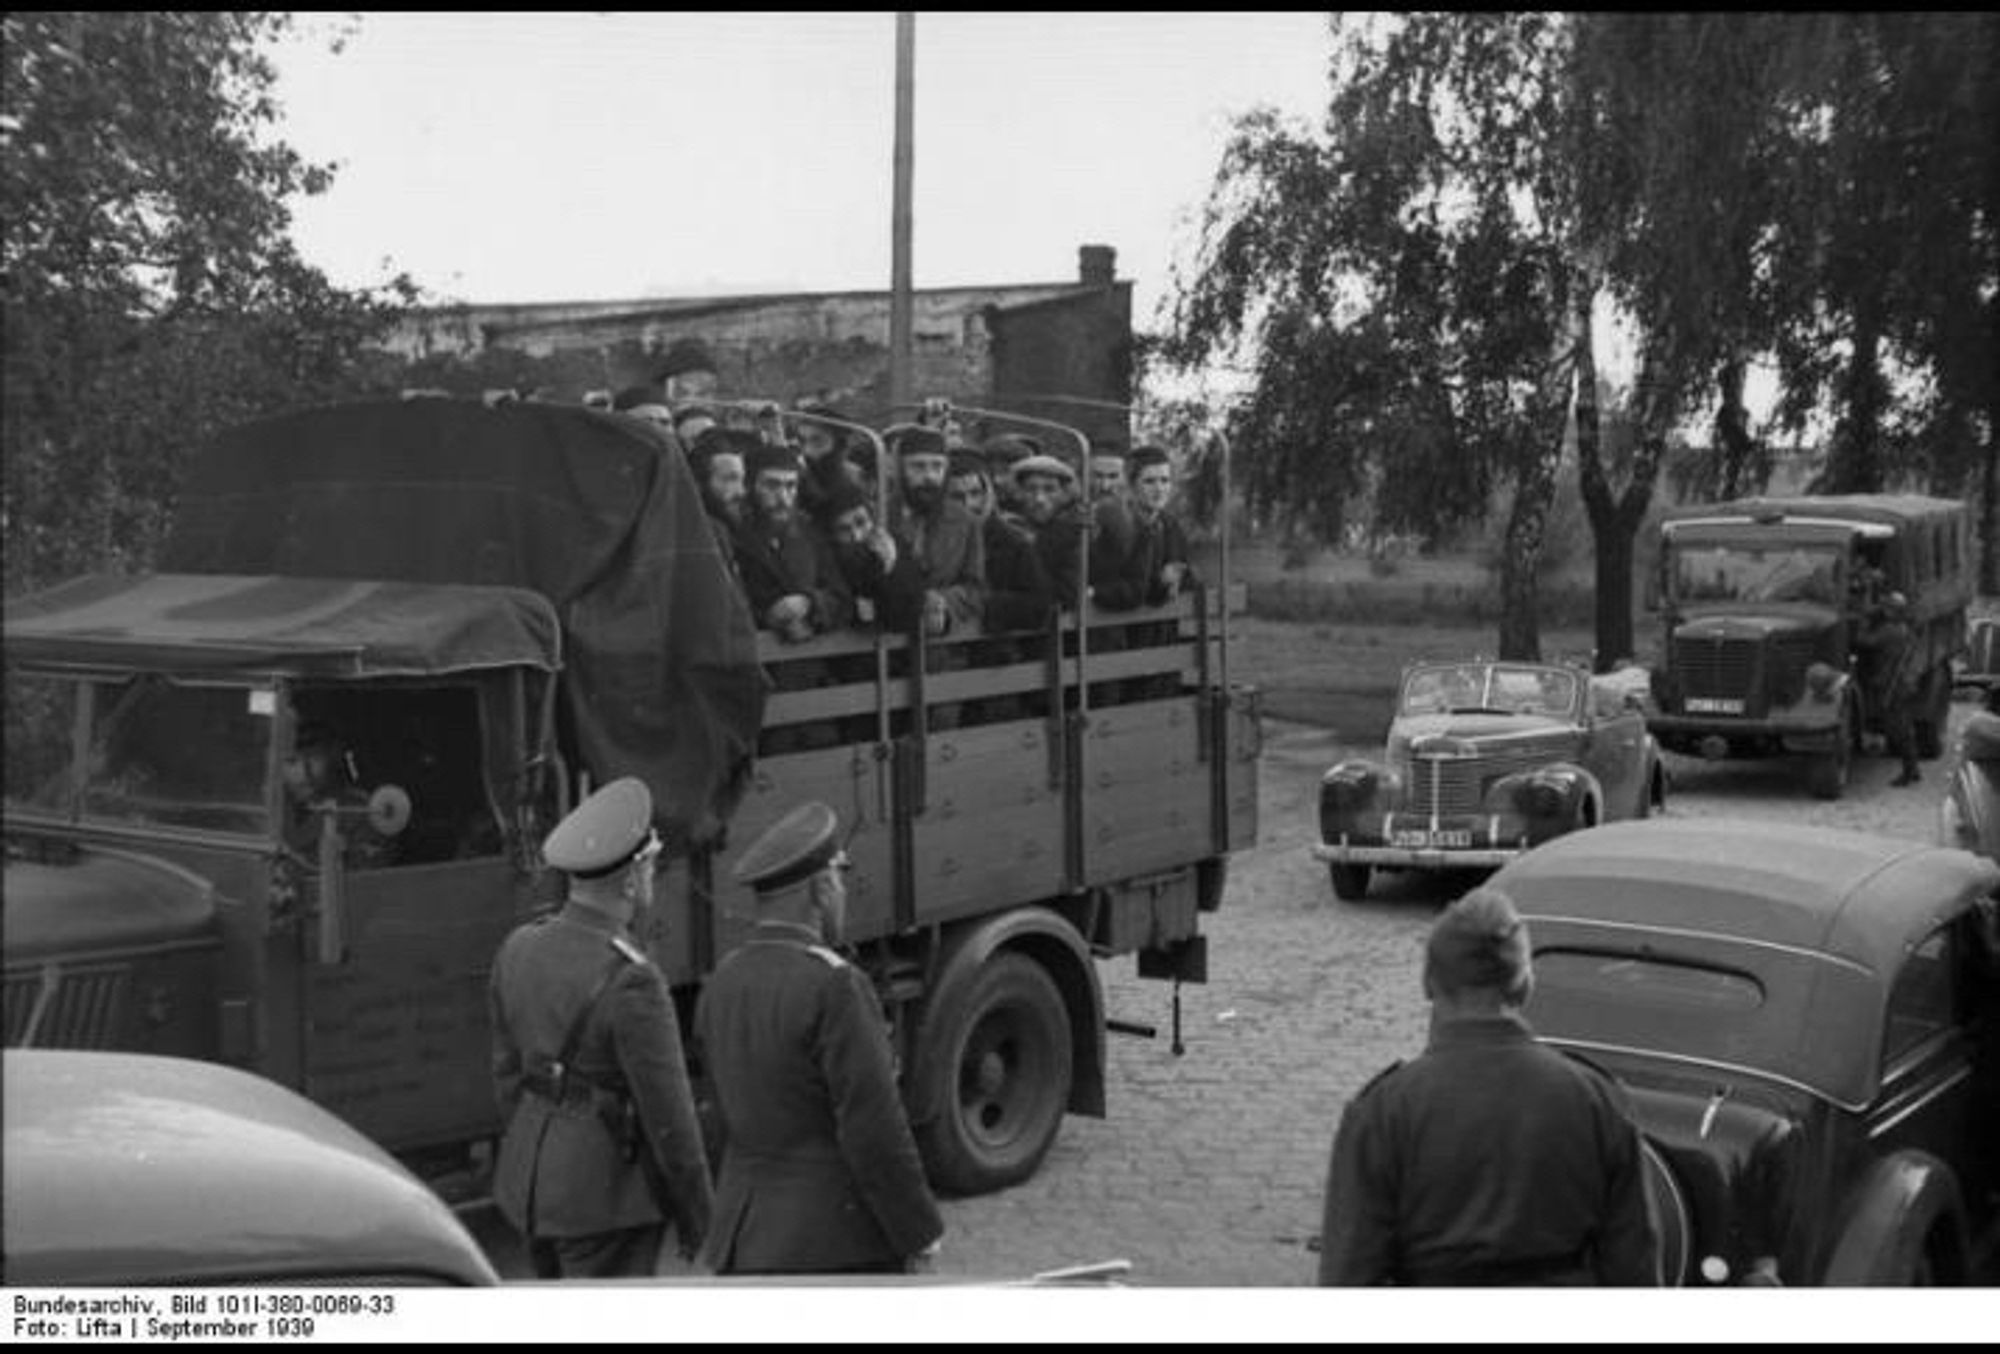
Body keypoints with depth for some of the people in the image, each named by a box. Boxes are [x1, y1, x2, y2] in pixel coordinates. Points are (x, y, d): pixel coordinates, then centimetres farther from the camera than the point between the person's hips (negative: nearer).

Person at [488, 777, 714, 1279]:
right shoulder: (631, 982, -23)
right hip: (607, 1192, -8)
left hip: (533, 1178, 8)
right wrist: (698, 1214, -6)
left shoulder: (518, 949, 0)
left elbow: (509, 1072, 10)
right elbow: (667, 1112, -17)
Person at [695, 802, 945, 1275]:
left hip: (746, 1237, 7)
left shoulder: (722, 986, 6)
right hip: (837, 1247, -7)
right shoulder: (834, 987, -18)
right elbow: (874, 1129, -18)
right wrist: (920, 1232, -9)